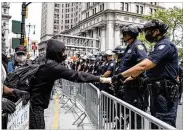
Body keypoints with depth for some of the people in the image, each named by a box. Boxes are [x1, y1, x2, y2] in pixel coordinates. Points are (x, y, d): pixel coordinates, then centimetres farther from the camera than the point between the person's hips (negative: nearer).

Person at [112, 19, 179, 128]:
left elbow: (143, 66, -26)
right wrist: (132, 76, 14)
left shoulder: (165, 45, -16)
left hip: (166, 93, -10)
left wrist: (120, 75, -23)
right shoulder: (159, 46, 18)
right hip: (158, 90, 10)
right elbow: (145, 66, 20)